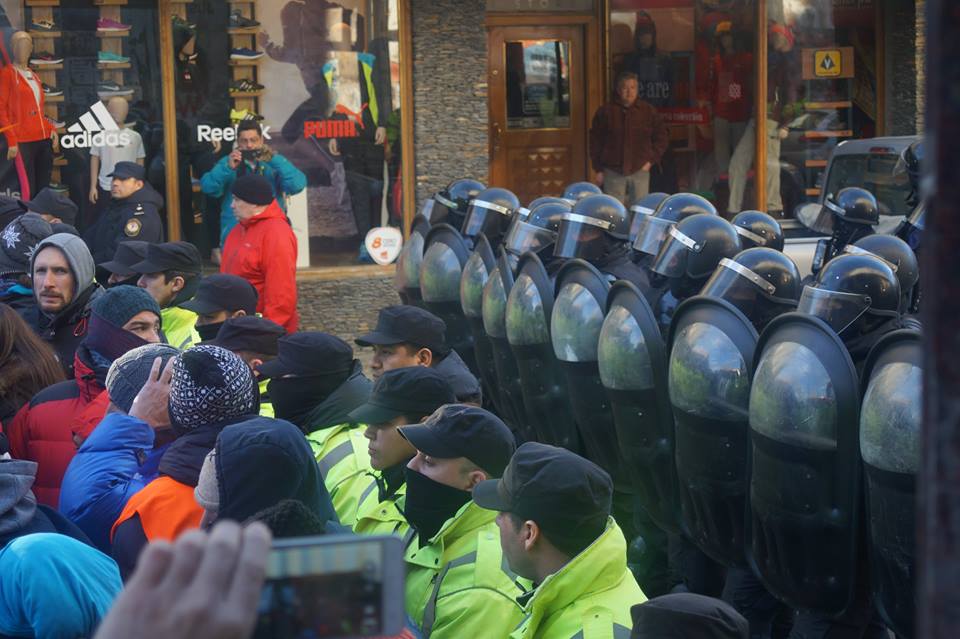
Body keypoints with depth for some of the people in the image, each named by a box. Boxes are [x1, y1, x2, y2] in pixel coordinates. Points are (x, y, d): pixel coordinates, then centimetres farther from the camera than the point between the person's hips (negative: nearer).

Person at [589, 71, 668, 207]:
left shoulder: (648, 111, 6)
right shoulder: (605, 112, 3)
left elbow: (661, 137, 13)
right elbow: (595, 142, 5)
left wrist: (651, 160, 2)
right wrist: (598, 170, 1)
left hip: (640, 170, 1)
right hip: (613, 172, -1)